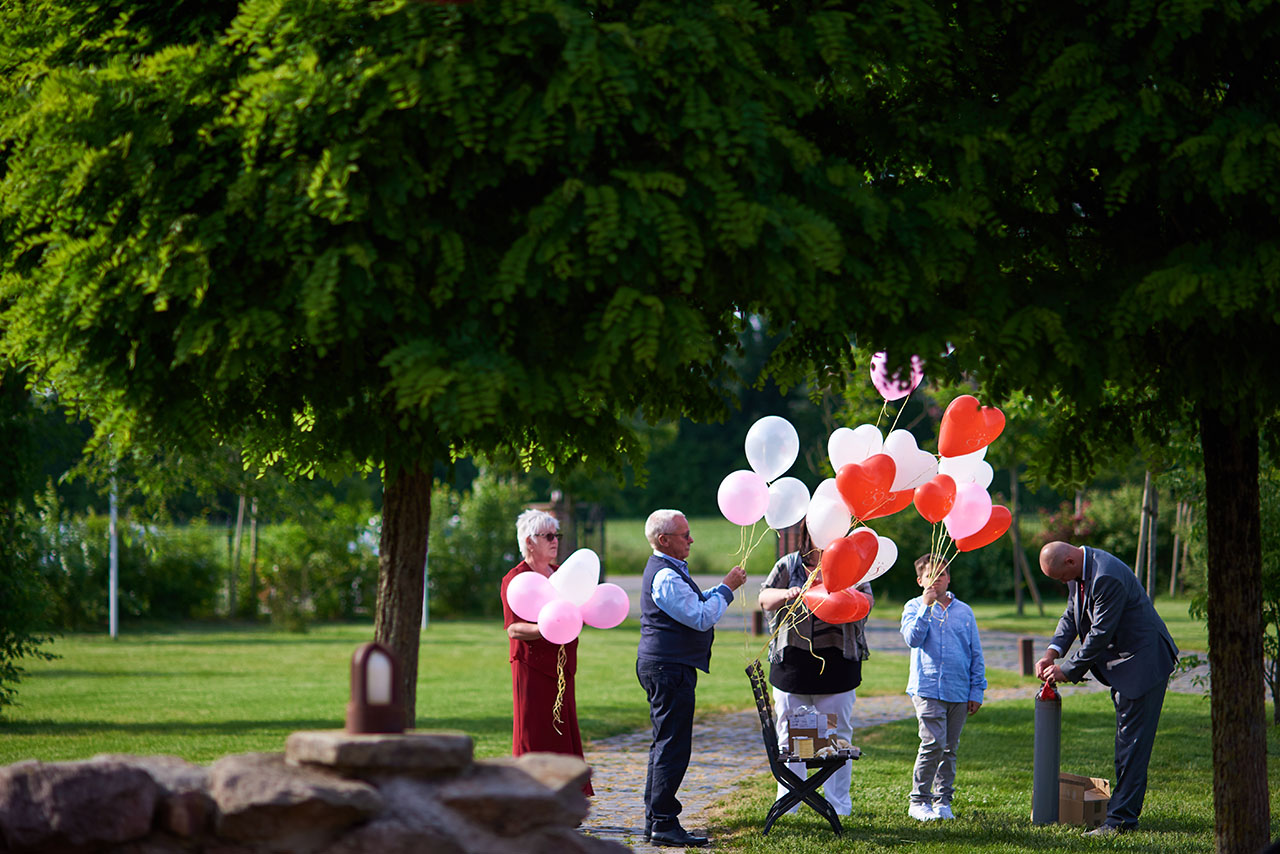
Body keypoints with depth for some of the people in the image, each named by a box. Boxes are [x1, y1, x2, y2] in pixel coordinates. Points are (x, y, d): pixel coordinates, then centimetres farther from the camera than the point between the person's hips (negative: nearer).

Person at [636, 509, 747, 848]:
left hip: (662, 667, 11)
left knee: (664, 744, 15)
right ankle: (664, 824, -10)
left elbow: (695, 606, 25)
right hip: (669, 669, -11)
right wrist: (726, 588, -10)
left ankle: (655, 821, 20)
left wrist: (721, 590, 13)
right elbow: (701, 618, -21)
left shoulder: (667, 571, 17)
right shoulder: (666, 577, -18)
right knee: (673, 747, -10)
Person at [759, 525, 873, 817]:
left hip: (837, 663, -1)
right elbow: (765, 599, 4)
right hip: (791, 663, 1)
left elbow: (867, 601, -3)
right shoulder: (788, 565, 10)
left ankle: (838, 802, 9)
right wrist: (786, 594, -18)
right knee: (789, 735, 5)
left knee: (837, 735, 1)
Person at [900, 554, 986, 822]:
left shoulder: (963, 611, 11)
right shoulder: (914, 607, 5)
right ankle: (919, 801, -5)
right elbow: (913, 639, -13)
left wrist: (976, 690, 9)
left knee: (949, 748, 8)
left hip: (959, 692, 4)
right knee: (933, 743, -14)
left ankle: (943, 800, 17)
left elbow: (976, 654, 14)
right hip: (927, 688, -4)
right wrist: (926, 607, -16)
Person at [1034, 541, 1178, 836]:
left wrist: (1068, 670, -16)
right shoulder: (1080, 571, 3)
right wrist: (1052, 652, -4)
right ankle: (1123, 808, 21)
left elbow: (1101, 633, -25)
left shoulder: (1107, 577, -28)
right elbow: (1072, 616, 12)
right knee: (1125, 738, 14)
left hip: (1143, 662, -11)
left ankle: (1121, 818, -10)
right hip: (1120, 661, 11)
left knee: (1132, 741, -9)